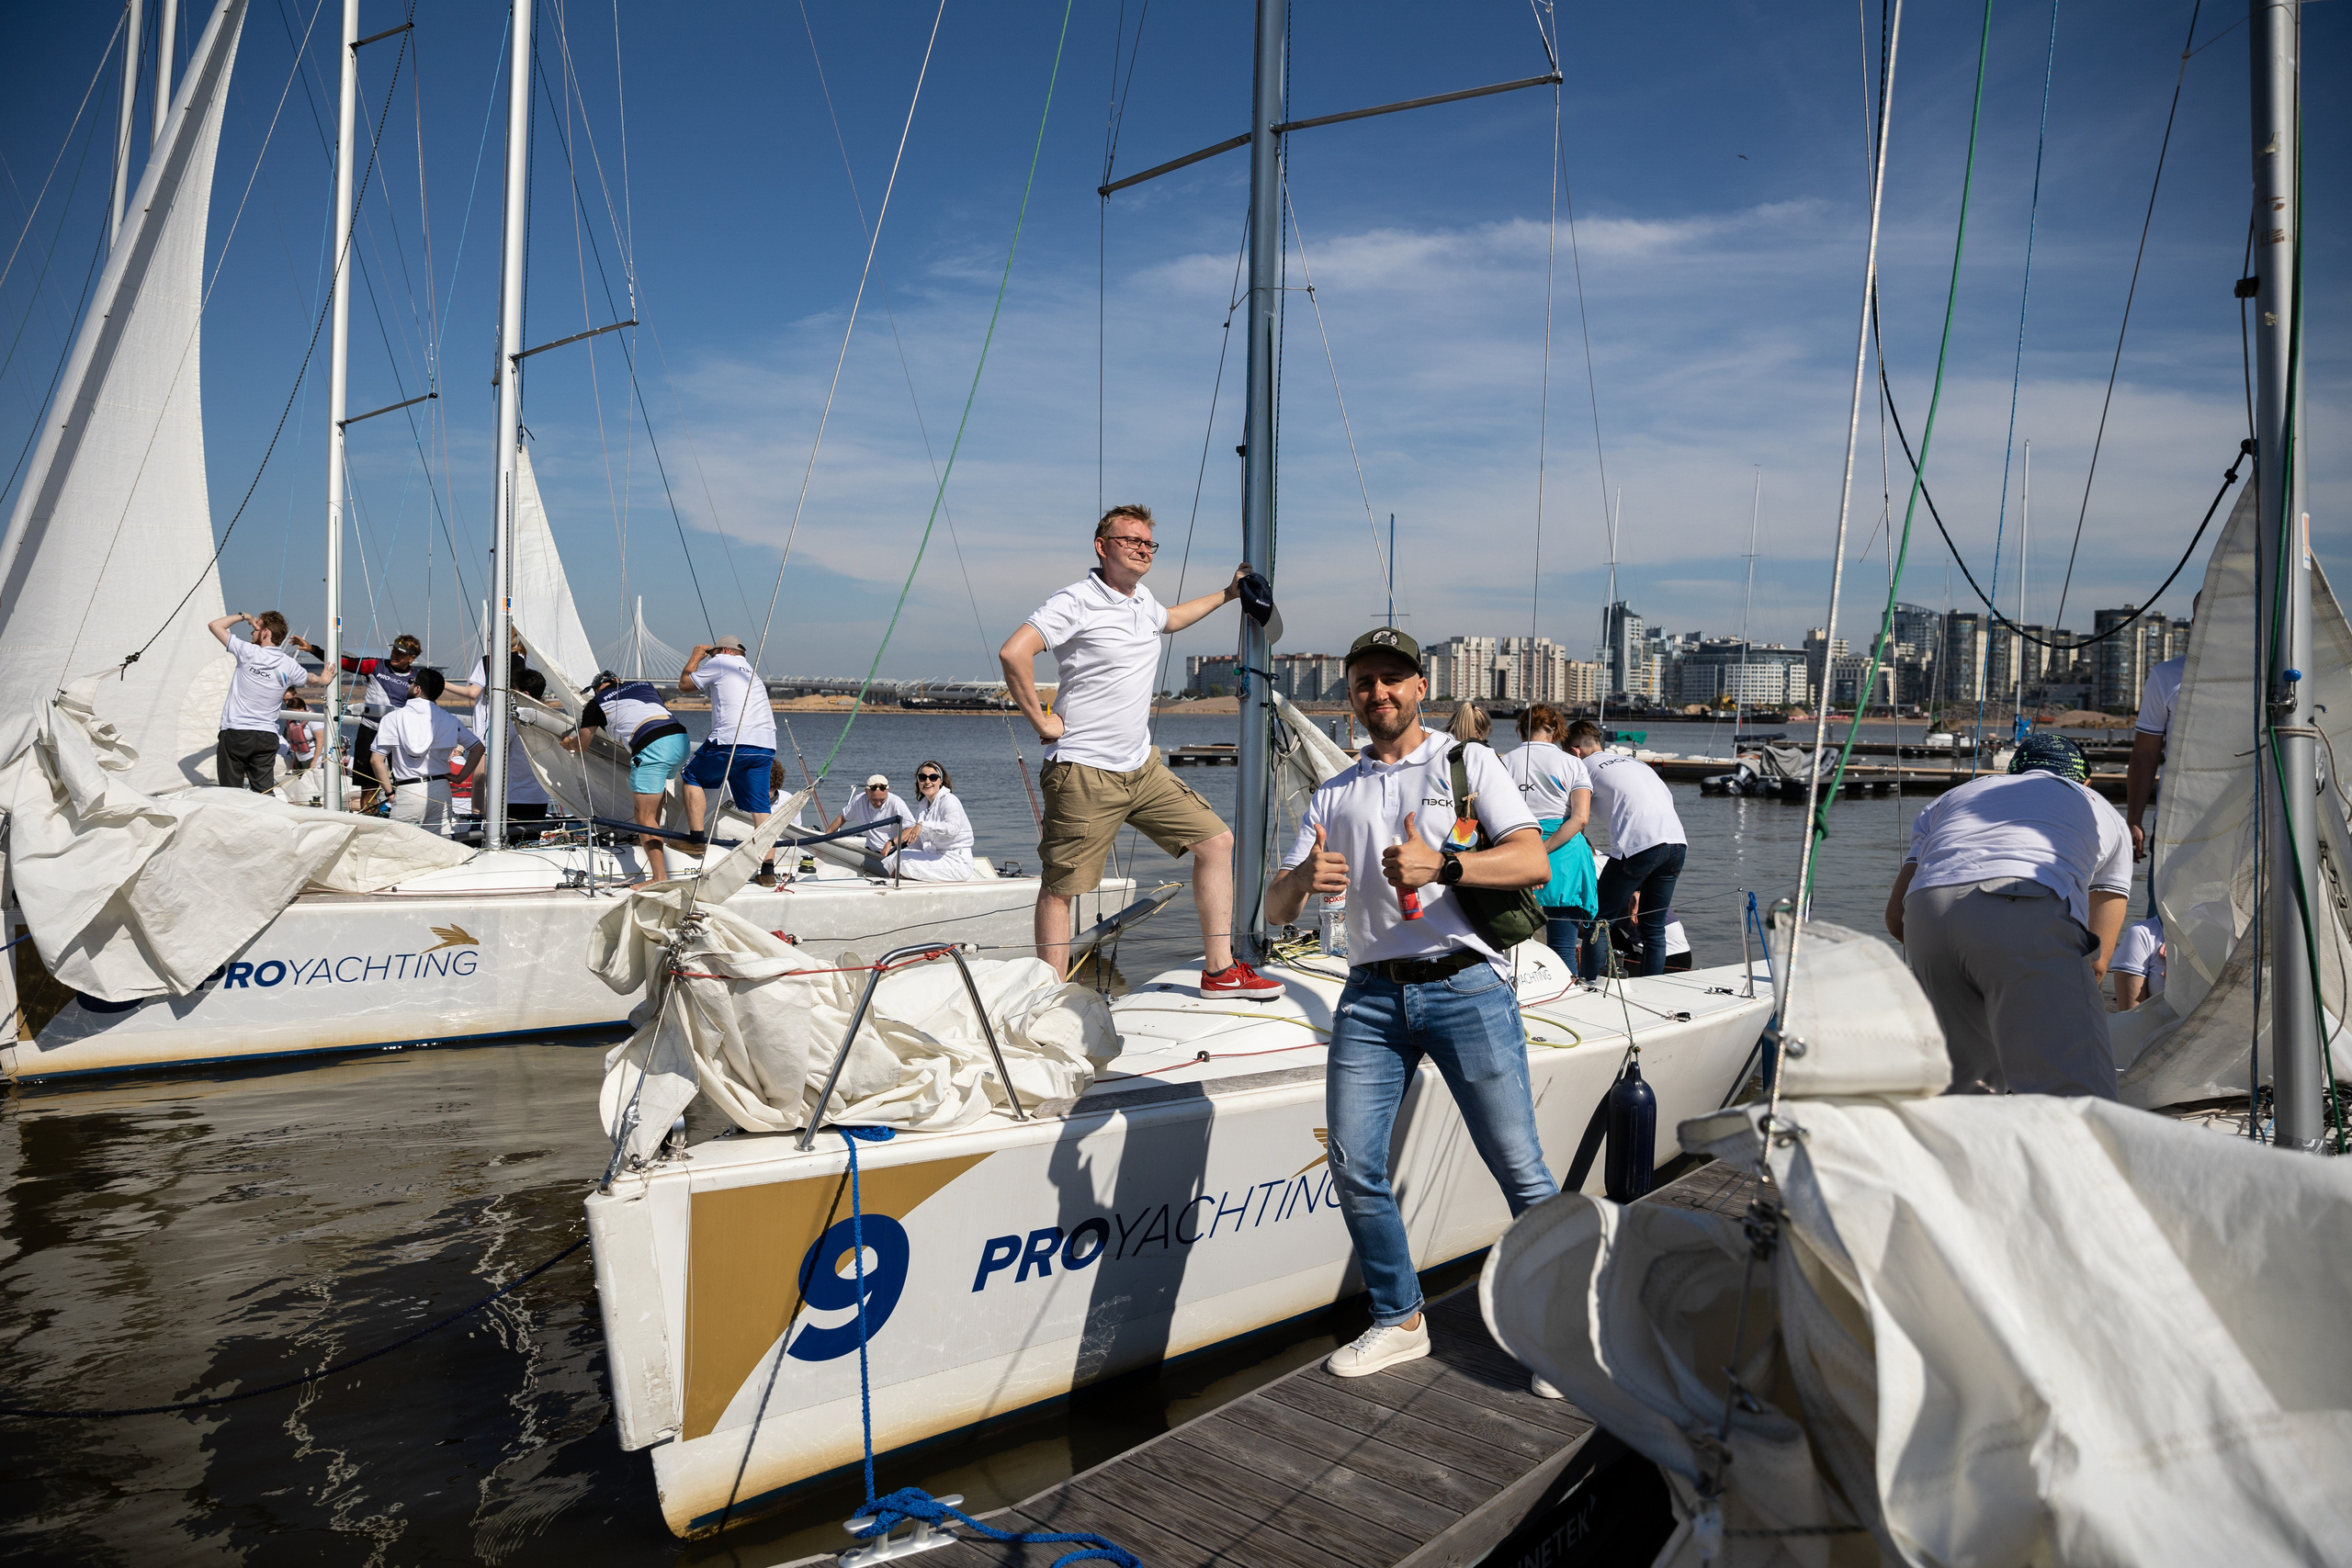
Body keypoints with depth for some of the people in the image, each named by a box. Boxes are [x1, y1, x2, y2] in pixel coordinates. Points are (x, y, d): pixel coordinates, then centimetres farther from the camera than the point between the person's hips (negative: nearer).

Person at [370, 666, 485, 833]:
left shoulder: (393, 718, -2)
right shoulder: (448, 719, 5)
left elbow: (376, 759, -6)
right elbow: (478, 747, 6)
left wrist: (389, 792, 1)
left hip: (407, 793, -3)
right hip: (441, 790, 3)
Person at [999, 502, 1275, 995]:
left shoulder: (1143, 599, 14)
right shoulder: (1077, 602, -12)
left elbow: (1169, 619, 40)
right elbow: (1013, 653, -24)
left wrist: (1226, 594, 41)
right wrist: (1040, 720, -18)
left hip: (1143, 766, 8)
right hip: (1084, 773, -8)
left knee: (1216, 840, 4)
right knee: (1060, 886, -1)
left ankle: (1219, 971, 12)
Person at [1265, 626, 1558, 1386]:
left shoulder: (1468, 763, 9)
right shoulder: (1332, 795, 18)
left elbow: (1533, 861, -6)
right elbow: (1274, 912, 12)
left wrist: (1441, 865, -22)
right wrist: (1302, 879, -12)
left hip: (1465, 987, -3)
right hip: (1371, 997, 4)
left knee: (1519, 1167, -3)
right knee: (1354, 1167, 0)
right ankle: (1399, 1321, 19)